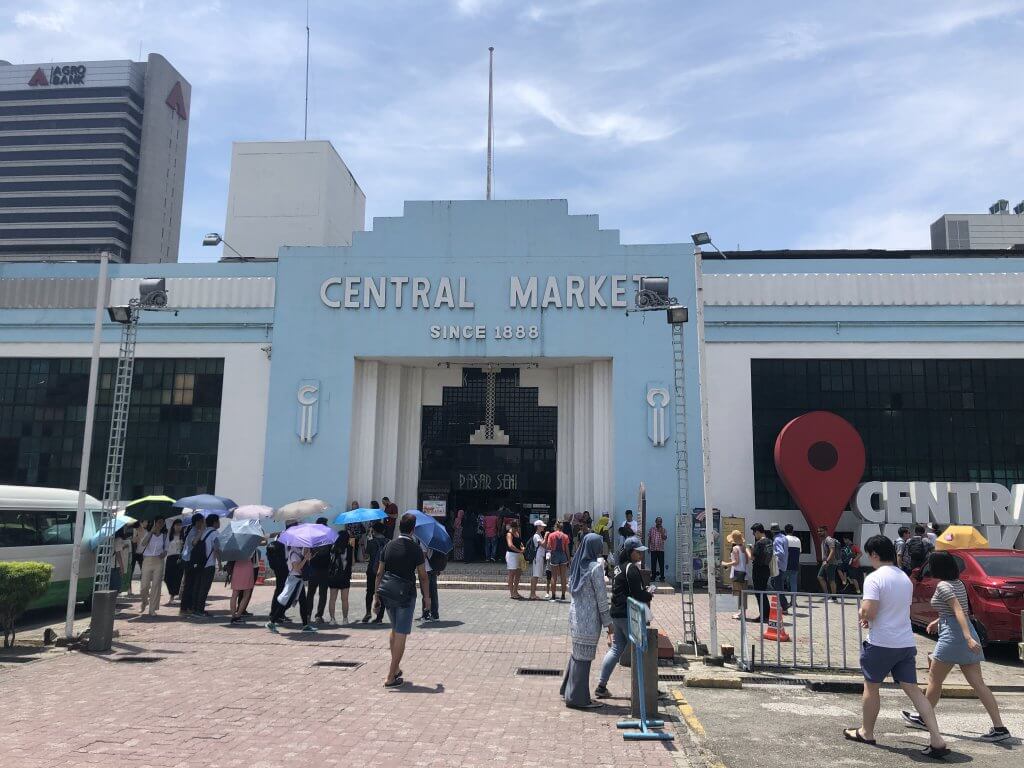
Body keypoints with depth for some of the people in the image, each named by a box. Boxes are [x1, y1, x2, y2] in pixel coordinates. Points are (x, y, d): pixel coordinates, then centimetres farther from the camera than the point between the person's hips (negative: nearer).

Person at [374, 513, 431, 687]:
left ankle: (395, 668, 30)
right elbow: (422, 576, -5)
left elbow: (380, 573, 7)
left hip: (387, 593, 5)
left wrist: (377, 593, 14)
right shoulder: (415, 549, -9)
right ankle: (391, 678, 0)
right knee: (401, 635, 0)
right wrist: (426, 596, 6)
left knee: (394, 630, 23)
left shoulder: (389, 545, 4)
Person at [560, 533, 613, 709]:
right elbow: (601, 597, -14)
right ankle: (578, 698, 12)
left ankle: (568, 690, 32)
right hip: (589, 617, -8)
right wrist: (608, 623, -6)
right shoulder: (595, 567, -17)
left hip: (575, 613, 8)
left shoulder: (577, 564, 5)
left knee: (576, 652, 20)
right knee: (584, 656, 2)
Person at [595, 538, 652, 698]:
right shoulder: (632, 568, -15)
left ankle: (601, 686, 12)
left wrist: (644, 590, 11)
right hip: (628, 615, -9)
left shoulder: (618, 567, 14)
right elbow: (636, 594, -20)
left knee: (616, 649, 12)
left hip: (616, 613, 9)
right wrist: (649, 595, -1)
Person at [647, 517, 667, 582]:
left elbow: (665, 538, -7)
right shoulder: (651, 529, 7)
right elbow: (649, 539, 9)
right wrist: (648, 547, 4)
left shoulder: (664, 530, 4)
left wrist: (661, 531, -15)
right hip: (653, 549, 1)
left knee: (661, 564, -1)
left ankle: (662, 577, 5)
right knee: (653, 564, 3)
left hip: (661, 549, -1)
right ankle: (653, 577, 9)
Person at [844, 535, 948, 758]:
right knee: (913, 690, 8)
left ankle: (866, 732, 25)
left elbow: (869, 611, -24)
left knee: (871, 687, 11)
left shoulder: (874, 578, -16)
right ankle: (937, 740, 0)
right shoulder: (905, 578, 10)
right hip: (906, 643, 7)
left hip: (881, 643, -6)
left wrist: (863, 616, -2)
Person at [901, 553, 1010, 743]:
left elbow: (959, 611, -23)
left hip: (953, 635, -8)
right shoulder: (958, 584, 14)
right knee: (978, 683, 5)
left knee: (934, 680, 7)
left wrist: (968, 637, -31)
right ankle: (999, 727, -1)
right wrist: (938, 621, 33)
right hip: (967, 634, 8)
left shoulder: (943, 586, -12)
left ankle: (923, 718, 20)